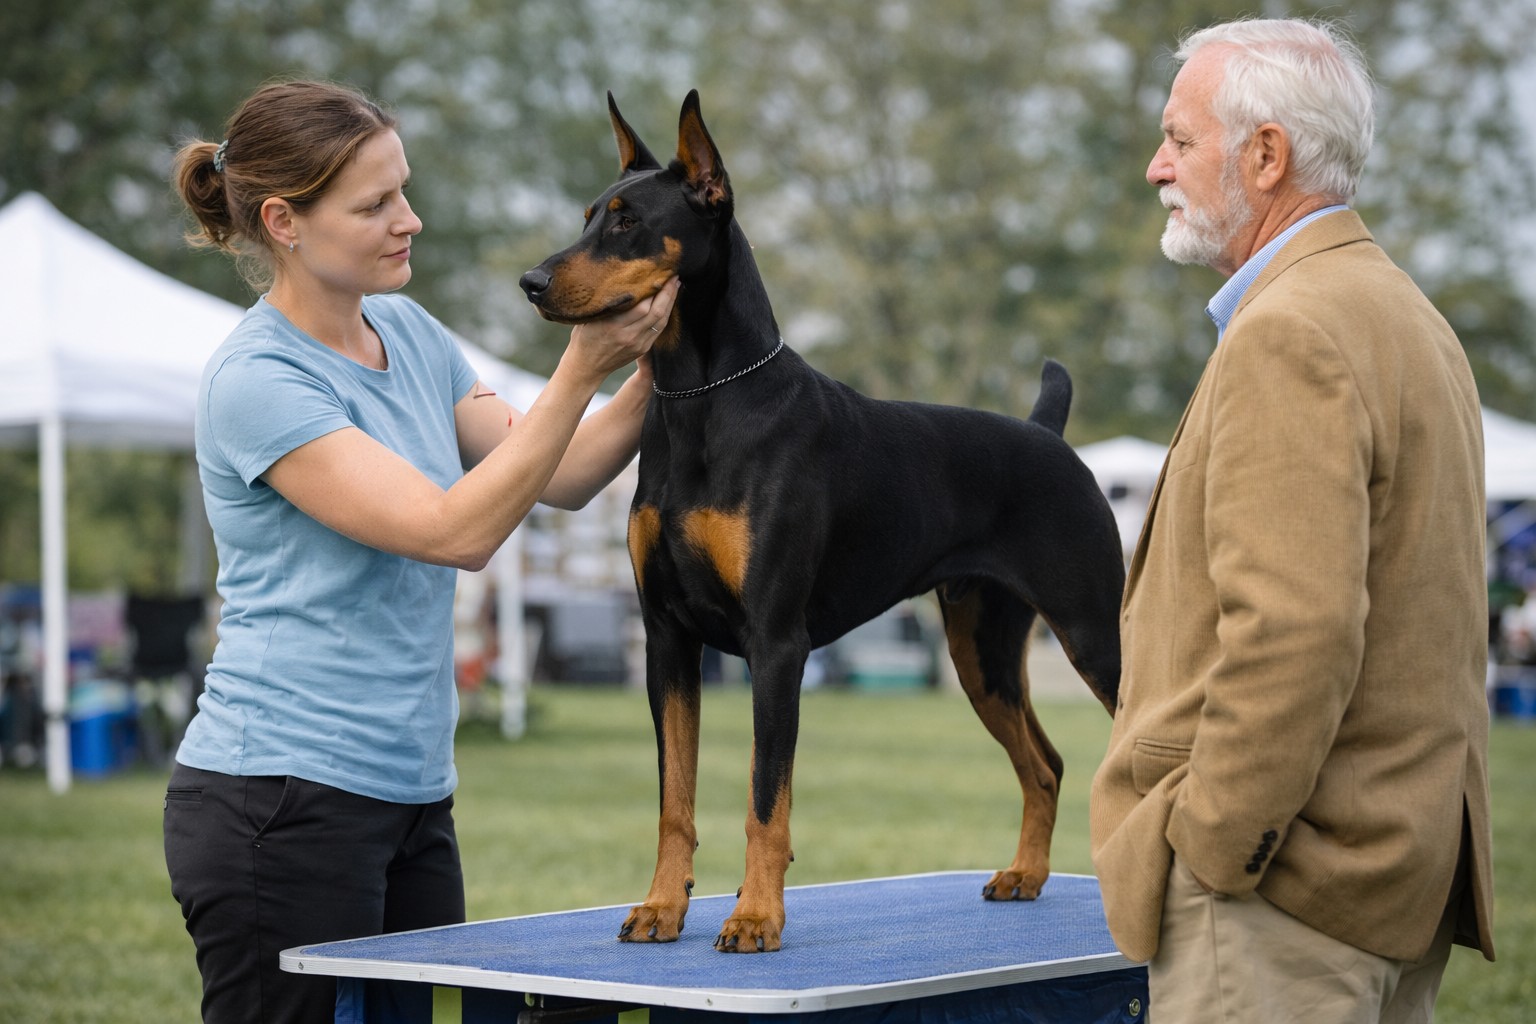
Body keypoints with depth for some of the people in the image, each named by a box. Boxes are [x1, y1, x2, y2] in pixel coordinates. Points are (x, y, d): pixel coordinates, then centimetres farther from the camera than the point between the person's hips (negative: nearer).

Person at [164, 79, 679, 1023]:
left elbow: (558, 479, 10)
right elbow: (458, 531, -23)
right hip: (280, 803, -8)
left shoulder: (409, 334, 8)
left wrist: (651, 372, -6)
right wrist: (582, 367, -24)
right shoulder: (258, 382, -16)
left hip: (411, 801, 8)